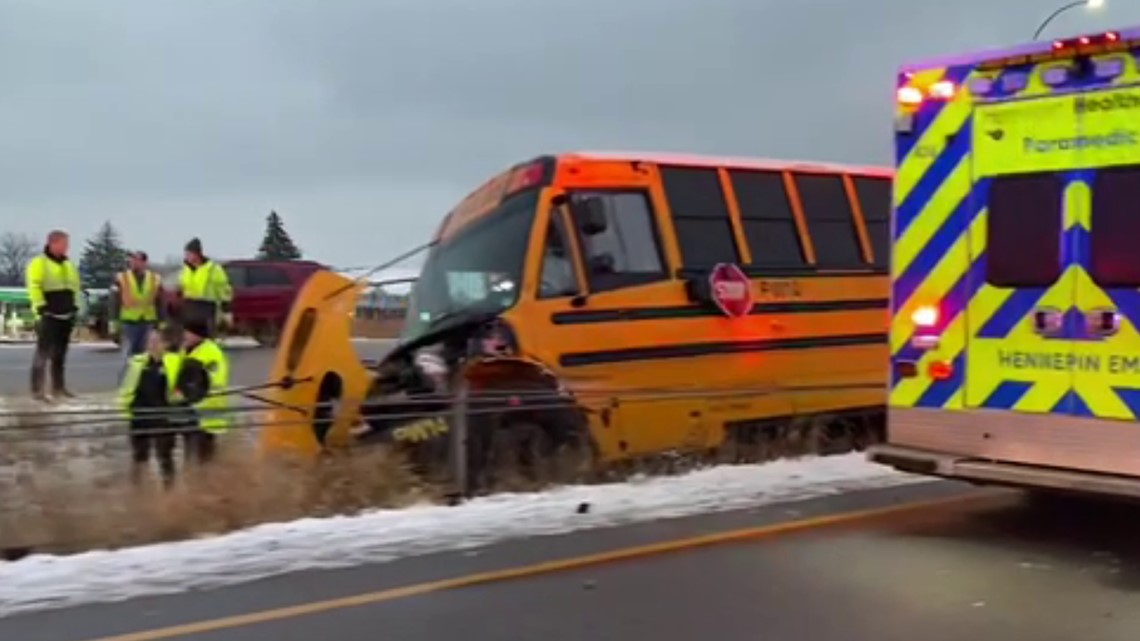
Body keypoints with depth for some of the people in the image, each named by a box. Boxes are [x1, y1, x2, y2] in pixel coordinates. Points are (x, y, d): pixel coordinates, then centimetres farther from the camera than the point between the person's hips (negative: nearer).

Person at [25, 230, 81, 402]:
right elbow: (34, 287, -14)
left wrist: (75, 306, 18)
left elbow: (75, 286, 24)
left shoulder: (68, 264, 17)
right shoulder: (39, 263, -6)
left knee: (60, 354, 13)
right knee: (43, 352, -10)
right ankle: (37, 389, -10)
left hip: (66, 315, 8)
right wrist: (41, 307, -21)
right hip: (48, 315, -7)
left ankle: (58, 387, 21)